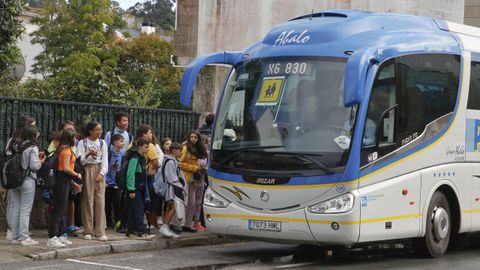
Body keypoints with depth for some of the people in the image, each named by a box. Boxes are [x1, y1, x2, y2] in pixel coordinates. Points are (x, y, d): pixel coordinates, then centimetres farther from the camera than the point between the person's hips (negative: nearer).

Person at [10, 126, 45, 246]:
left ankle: (15, 237, 14)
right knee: (25, 210, -2)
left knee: (16, 209, 10)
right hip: (27, 181, -6)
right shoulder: (32, 148, -10)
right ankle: (24, 237, 0)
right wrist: (41, 161, 5)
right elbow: (34, 166, -16)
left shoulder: (15, 146, 8)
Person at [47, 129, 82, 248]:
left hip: (64, 181, 10)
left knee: (62, 210, 15)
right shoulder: (67, 150, -13)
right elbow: (66, 168, -22)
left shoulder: (62, 149, 16)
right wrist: (77, 175, -7)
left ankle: (60, 236, 21)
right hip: (63, 181, -10)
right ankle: (52, 238, -8)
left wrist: (73, 183, 18)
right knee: (59, 210, -8)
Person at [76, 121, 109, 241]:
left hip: (99, 172, 3)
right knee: (88, 200, -3)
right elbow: (78, 159, -4)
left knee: (100, 200, -3)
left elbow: (105, 160, 7)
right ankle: (88, 231, 3)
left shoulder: (102, 143, 11)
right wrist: (88, 155, -22)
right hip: (87, 171, -3)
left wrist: (102, 173, -6)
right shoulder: (83, 143, 2)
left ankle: (100, 232, -2)